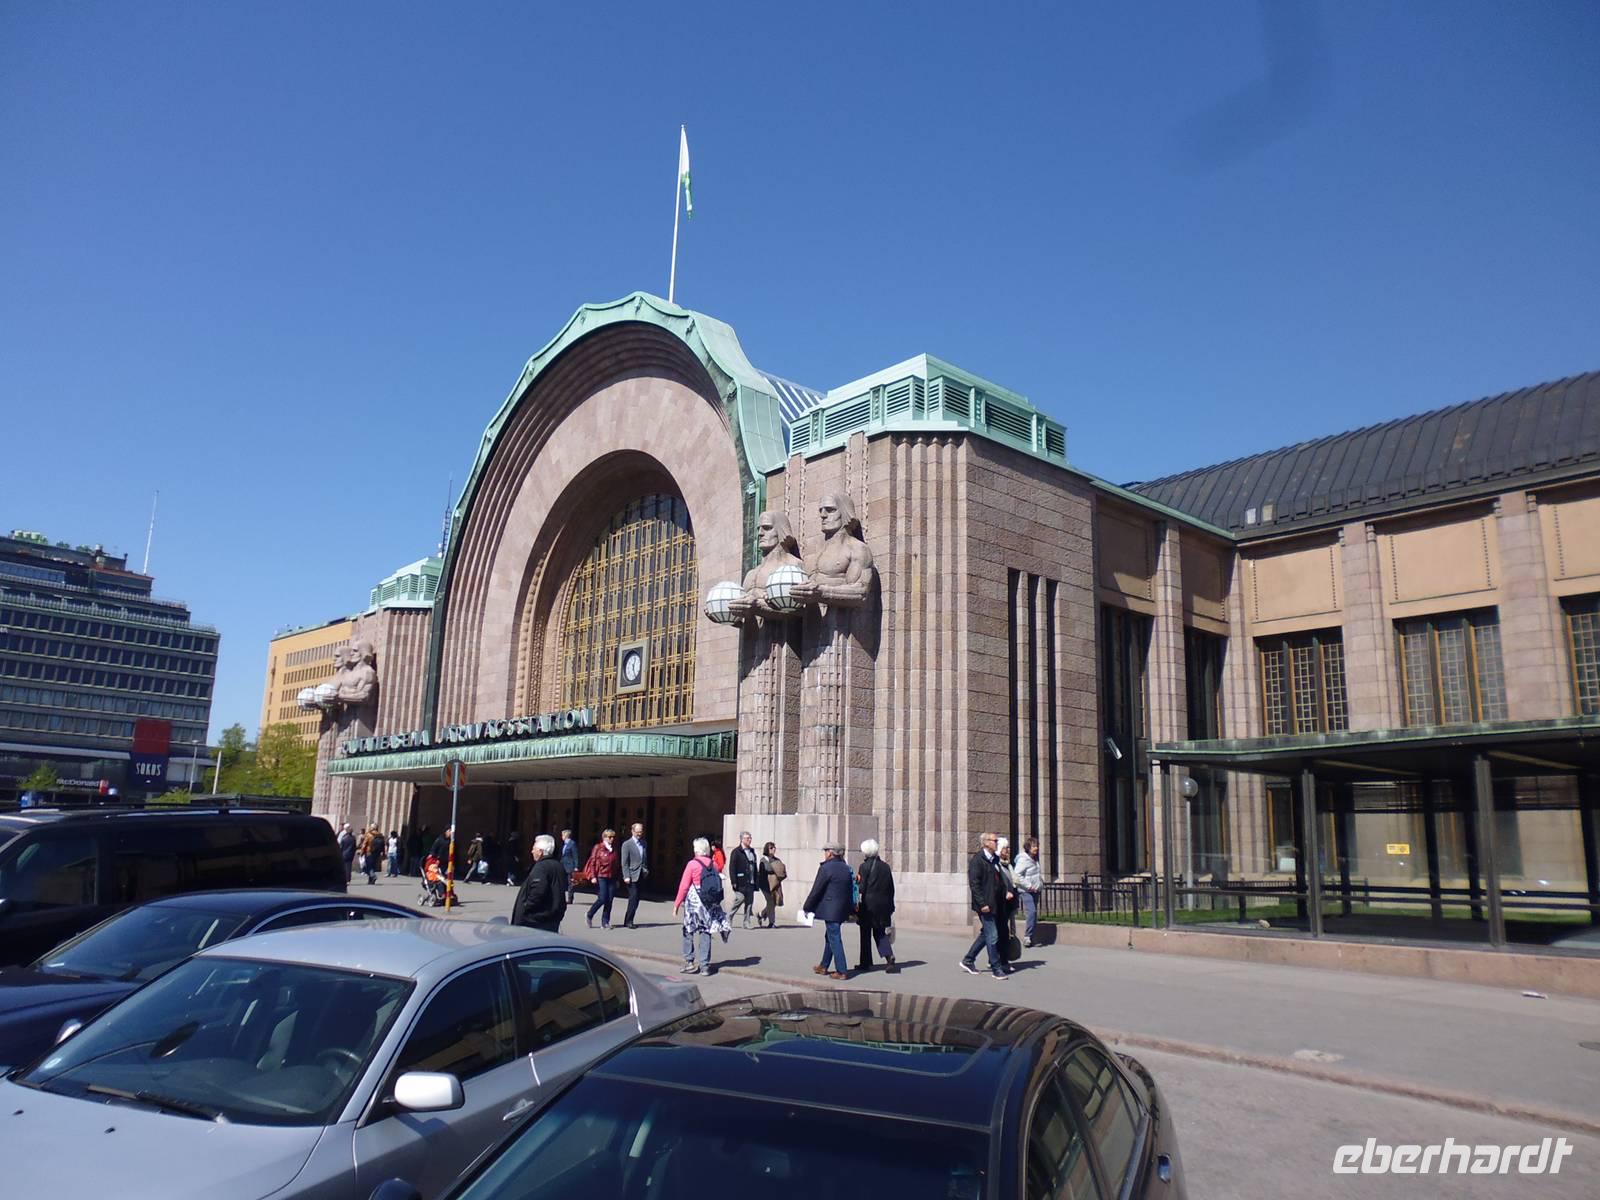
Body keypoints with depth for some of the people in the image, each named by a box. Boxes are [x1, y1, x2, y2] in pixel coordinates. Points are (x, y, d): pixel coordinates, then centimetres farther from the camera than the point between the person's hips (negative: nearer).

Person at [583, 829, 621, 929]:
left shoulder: (614, 849, 11)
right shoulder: (598, 847, -1)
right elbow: (592, 862, -2)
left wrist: (617, 879, 11)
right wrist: (593, 876, -10)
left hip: (611, 878, 5)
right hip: (600, 877, -4)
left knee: (609, 900, 0)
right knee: (602, 899, -9)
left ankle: (605, 922, 9)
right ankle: (589, 915, 14)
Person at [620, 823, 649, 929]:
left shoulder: (643, 843, 14)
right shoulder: (627, 844, -5)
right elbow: (624, 863, -8)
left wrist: (646, 870, 12)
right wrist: (626, 876, -15)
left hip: (641, 876, 6)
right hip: (632, 876, -6)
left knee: (636, 900, 6)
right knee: (633, 899, -10)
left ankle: (628, 921, 13)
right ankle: (628, 921, -1)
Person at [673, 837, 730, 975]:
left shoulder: (692, 864, -9)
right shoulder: (714, 865, 5)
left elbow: (684, 887, -9)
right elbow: (718, 885, 8)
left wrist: (677, 905, -3)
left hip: (694, 901, -4)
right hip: (711, 902, 4)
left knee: (689, 932, 10)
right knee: (706, 932, 8)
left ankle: (689, 962, 9)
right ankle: (705, 965, 7)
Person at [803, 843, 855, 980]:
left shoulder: (826, 868, -13)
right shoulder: (846, 868, 9)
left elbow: (816, 890, -12)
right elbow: (851, 889, 13)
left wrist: (806, 907, -2)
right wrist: (850, 909, 20)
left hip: (830, 909, -8)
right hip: (842, 909, 8)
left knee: (834, 939, -4)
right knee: (829, 936, 19)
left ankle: (842, 971, -4)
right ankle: (823, 966, 28)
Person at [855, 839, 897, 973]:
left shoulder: (865, 866, -10)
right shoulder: (885, 866, 7)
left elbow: (862, 888, -15)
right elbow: (891, 888, 10)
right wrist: (890, 906, 15)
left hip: (868, 904, -5)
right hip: (883, 905, 5)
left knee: (866, 934, 7)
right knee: (880, 933, 12)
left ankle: (865, 963, 11)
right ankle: (889, 956, -8)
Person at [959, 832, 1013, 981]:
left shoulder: (994, 859, 14)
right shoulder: (977, 860, -13)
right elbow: (974, 883, -17)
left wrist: (1006, 892, 9)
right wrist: (982, 904, -21)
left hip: (996, 904, 9)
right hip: (985, 905, -9)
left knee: (986, 934, 15)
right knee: (992, 936, -4)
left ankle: (968, 960, 27)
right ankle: (996, 968, 5)